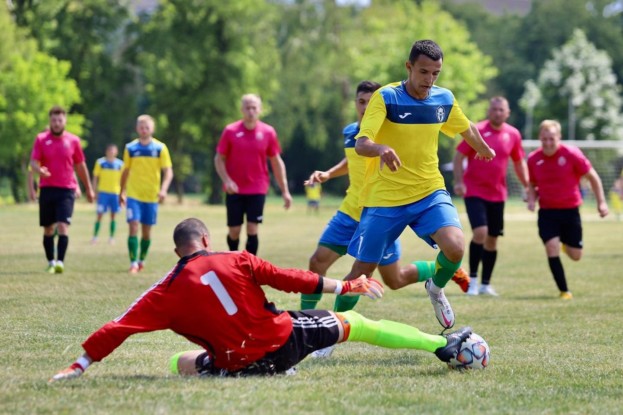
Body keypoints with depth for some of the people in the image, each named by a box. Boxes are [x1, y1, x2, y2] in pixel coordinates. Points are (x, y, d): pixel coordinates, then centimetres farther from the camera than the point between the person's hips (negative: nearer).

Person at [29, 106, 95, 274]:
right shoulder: (41, 139, 2)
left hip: (66, 190, -1)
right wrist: (39, 170, -28)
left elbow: (80, 166, 13)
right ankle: (51, 262, 19)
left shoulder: (73, 140, 4)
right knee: (48, 228, 7)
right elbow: (33, 163, -4)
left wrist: (88, 188, 18)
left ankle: (60, 262, -20)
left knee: (63, 226, -15)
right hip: (47, 189, 1)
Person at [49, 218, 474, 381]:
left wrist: (80, 365, 2)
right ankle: (444, 345, 15)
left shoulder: (166, 292, -3)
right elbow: (292, 280, -2)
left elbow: (119, 327, -5)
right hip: (284, 337, 0)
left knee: (183, 361, 24)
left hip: (241, 362, 0)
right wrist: (347, 287, 7)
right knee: (353, 323, 16)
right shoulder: (236, 261, -4)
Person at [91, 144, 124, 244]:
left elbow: (121, 180, 12)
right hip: (103, 192, -2)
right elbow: (95, 177, 4)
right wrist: (94, 191, -1)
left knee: (113, 215, 5)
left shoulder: (120, 164, 6)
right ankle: (95, 236, -1)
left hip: (115, 193, 2)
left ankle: (112, 237, 11)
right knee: (100, 214, -6)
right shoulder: (100, 162, 1)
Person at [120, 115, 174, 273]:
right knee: (133, 226, -12)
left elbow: (168, 172, -3)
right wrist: (122, 192, 11)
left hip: (151, 195, 0)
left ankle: (142, 260, 24)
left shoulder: (160, 148, -1)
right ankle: (133, 263, -12)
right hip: (133, 195, 0)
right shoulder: (130, 148, 3)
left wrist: (163, 190, -18)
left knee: (146, 230, 8)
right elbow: (125, 171, 12)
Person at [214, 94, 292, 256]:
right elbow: (219, 159, 2)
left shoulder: (268, 132, -1)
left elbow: (276, 162, 6)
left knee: (252, 231, -7)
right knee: (234, 231, 4)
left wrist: (284, 190, 3)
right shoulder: (230, 131, -4)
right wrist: (227, 180, -14)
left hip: (257, 190, 0)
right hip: (235, 190, 0)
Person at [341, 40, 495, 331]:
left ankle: (436, 288, 11)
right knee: (362, 271, -2)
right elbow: (361, 144, -25)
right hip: (384, 197, -3)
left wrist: (484, 149, 41)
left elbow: (466, 129, 24)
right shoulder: (386, 97, -12)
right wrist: (381, 149, -46)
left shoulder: (444, 99, 2)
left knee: (455, 246, -23)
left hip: (430, 191, 3)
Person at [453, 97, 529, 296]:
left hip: (497, 194, 4)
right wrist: (458, 181, -16)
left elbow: (519, 162, 16)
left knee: (492, 239, 8)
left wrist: (527, 186, 12)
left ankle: (485, 284, 19)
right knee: (480, 232, -19)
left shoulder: (513, 134, 3)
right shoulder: (477, 130, -9)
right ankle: (472, 278, -5)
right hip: (474, 191, -4)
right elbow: (459, 156, -6)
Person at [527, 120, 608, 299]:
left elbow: (592, 177, -1)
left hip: (570, 210, -1)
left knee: (575, 255, 5)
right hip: (547, 212, 1)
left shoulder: (572, 154, -12)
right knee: (552, 249, -17)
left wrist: (601, 202, -4)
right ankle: (564, 291, -7)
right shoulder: (533, 159, -4)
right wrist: (531, 199, -7)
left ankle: (566, 243, 43)